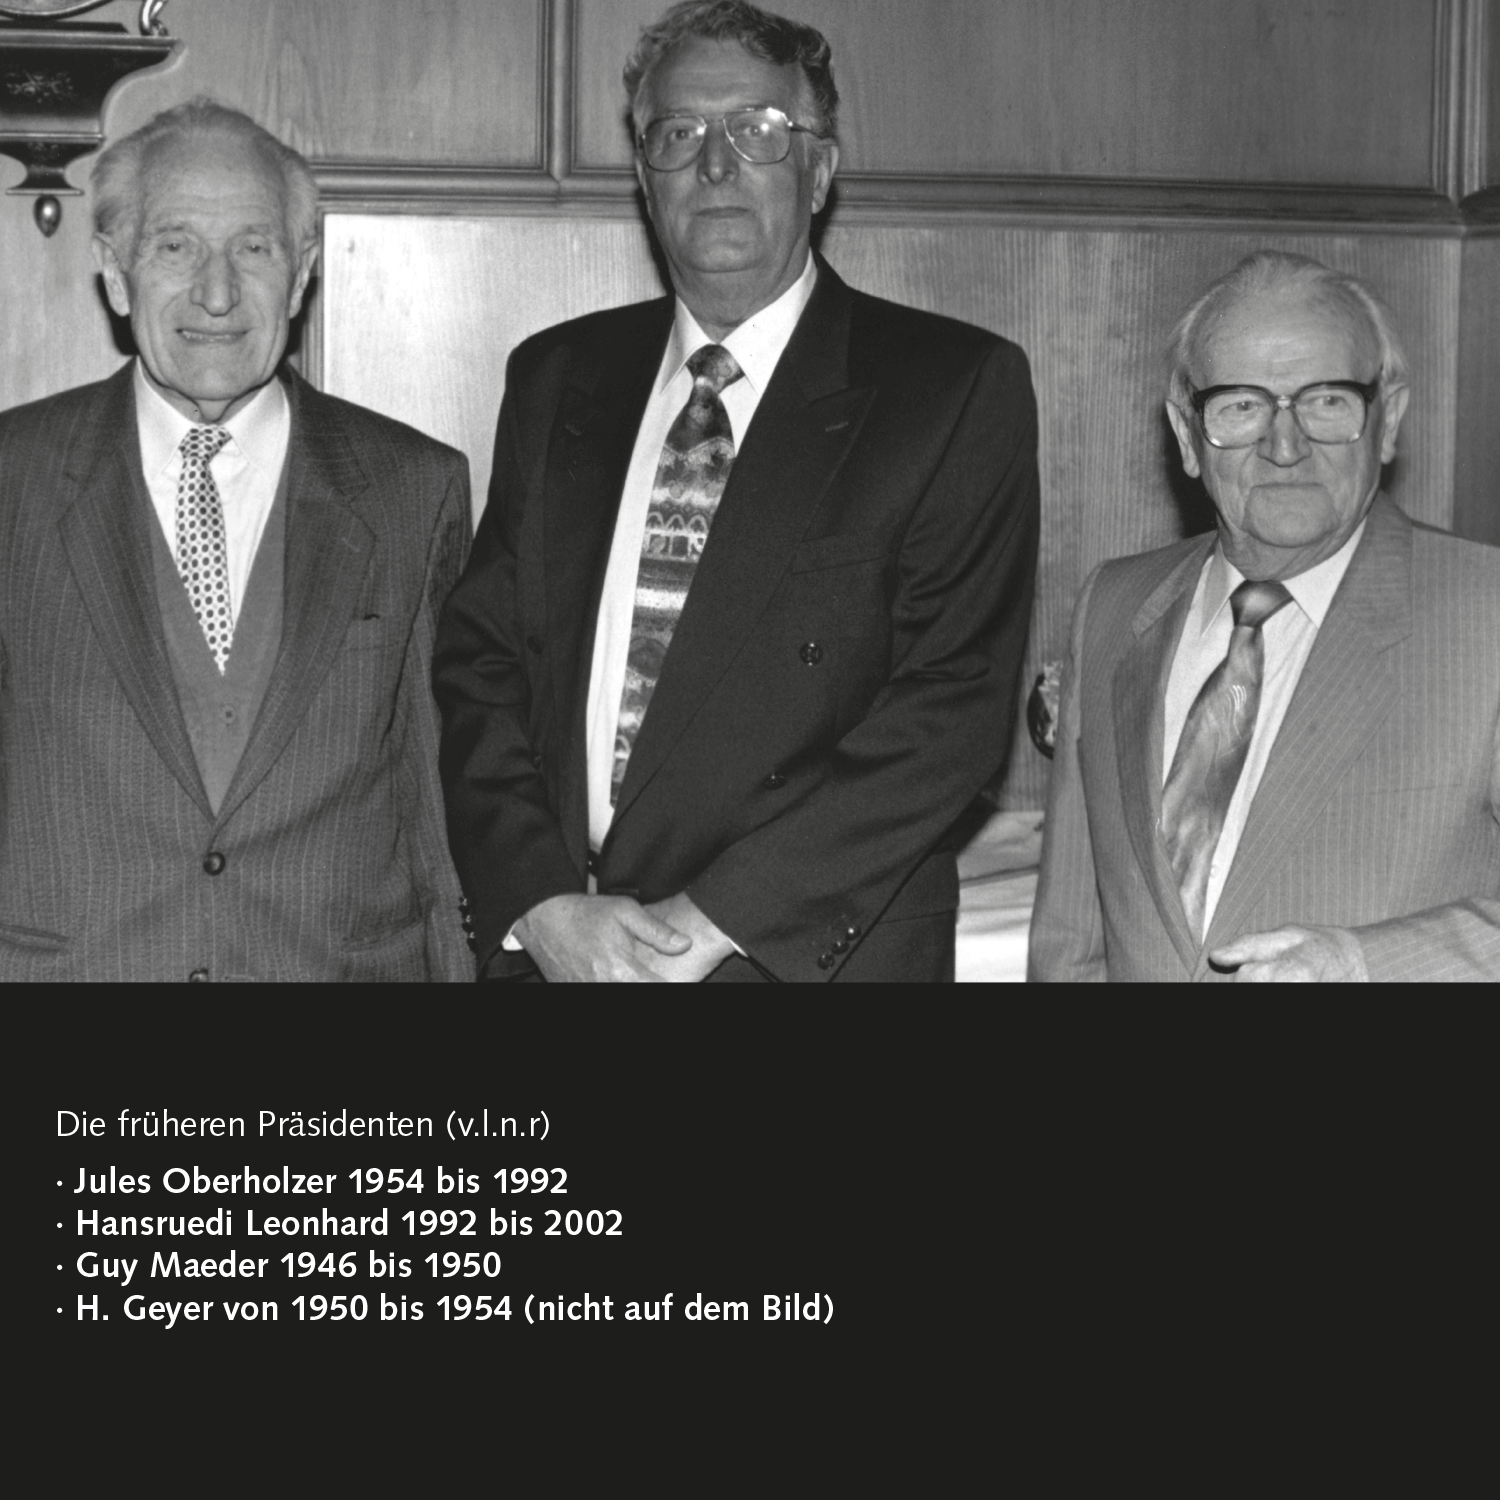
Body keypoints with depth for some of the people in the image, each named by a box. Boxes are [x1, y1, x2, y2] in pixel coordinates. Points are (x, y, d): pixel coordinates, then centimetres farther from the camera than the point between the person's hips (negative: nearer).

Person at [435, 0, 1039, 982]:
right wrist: (541, 902, -13)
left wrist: (711, 922, -18)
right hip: (548, 946, 3)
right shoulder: (555, 380, 7)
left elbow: (955, 701, -13)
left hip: (812, 954, -3)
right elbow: (479, 661, 3)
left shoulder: (960, 390, -6)